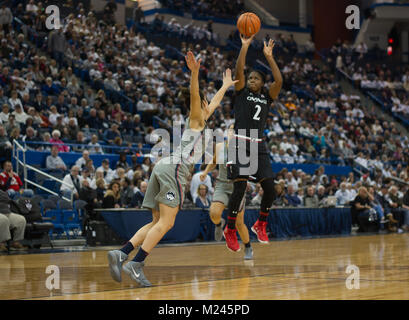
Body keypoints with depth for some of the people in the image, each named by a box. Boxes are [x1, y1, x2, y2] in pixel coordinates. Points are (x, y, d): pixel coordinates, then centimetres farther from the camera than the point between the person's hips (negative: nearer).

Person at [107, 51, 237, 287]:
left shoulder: (201, 120, 29)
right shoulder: (196, 119, 7)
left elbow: (215, 102, 47)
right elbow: (195, 95, -13)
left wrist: (226, 85, 60)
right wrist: (195, 73, -28)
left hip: (164, 168, 9)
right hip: (175, 168, -9)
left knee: (158, 223, 3)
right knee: (165, 223, -15)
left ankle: (121, 254, -11)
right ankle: (136, 264, -24)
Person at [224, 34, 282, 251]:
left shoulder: (267, 97, 14)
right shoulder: (241, 92, 7)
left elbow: (279, 81, -3)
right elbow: (238, 71, -8)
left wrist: (269, 56, -7)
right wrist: (245, 46, -14)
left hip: (259, 145, 4)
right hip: (240, 143, -4)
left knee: (269, 187, -5)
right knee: (240, 187, -13)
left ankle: (260, 225, 17)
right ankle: (230, 230, -1)